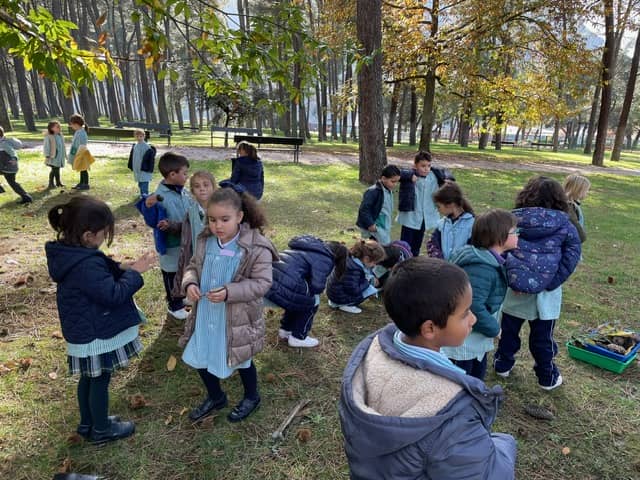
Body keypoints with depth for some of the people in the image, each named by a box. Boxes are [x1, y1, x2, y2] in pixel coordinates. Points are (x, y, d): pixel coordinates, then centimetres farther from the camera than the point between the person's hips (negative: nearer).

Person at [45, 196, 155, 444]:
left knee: (89, 377, 24)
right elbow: (113, 294, -27)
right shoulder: (86, 264, -31)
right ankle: (101, 430, 29)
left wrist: (121, 267, -1)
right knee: (100, 379, 10)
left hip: (82, 331, 9)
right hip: (96, 334, -9)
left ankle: (88, 423, 42)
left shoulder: (68, 253, -1)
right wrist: (134, 273, -17)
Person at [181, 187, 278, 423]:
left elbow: (261, 283, -21)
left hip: (238, 318, -5)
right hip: (205, 315, 5)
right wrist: (190, 282, -15)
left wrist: (229, 292, -31)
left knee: (242, 361, 17)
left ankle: (251, 398, 47)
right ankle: (215, 397, 48)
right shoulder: (205, 241, -5)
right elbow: (193, 266, 8)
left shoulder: (256, 248, -22)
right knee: (200, 358, 19)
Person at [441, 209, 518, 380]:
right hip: (463, 337, -10)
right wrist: (493, 328, -18)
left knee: (478, 373, 26)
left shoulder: (490, 260, 3)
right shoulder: (482, 268, -29)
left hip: (475, 335, 10)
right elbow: (473, 306, -33)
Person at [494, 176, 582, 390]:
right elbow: (571, 259, -8)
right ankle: (547, 377, 32)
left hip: (512, 287, 1)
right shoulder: (565, 226, -5)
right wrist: (548, 283, -10)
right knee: (542, 338, 15)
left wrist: (506, 276, -3)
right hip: (544, 294, -1)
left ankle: (503, 364, 37)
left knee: (509, 330, 20)